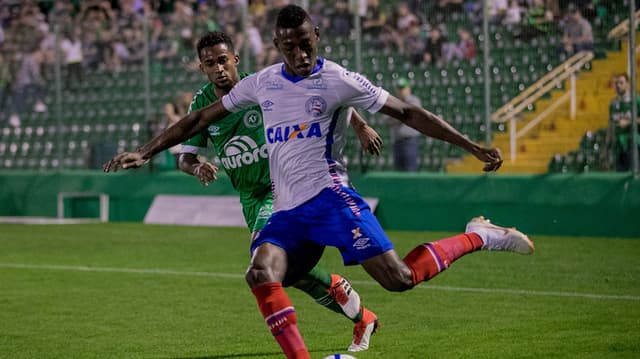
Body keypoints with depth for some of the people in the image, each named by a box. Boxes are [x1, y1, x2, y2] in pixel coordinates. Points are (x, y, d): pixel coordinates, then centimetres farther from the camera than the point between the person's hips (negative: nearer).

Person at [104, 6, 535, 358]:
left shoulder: (338, 80, -2)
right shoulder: (261, 84, 12)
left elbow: (409, 113, 2)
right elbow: (200, 119, 20)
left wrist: (472, 146, -1)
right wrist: (146, 151, 16)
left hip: (329, 196, -5)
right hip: (285, 212, 5)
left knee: (399, 278, -18)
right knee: (262, 275, -25)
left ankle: (478, 237, 5)